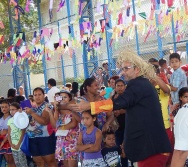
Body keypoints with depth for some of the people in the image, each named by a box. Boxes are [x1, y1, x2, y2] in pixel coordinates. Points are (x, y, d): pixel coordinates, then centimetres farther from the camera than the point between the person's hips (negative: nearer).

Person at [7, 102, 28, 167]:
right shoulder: (10, 120, 9)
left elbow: (23, 133, -10)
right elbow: (9, 134, 10)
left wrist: (18, 144, -12)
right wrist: (11, 144, -2)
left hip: (21, 146, -6)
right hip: (13, 147, 6)